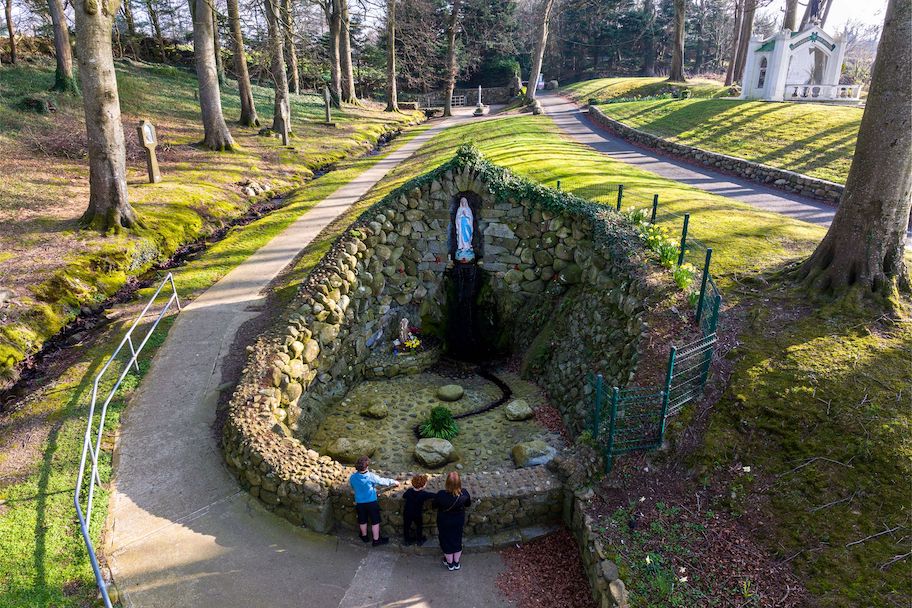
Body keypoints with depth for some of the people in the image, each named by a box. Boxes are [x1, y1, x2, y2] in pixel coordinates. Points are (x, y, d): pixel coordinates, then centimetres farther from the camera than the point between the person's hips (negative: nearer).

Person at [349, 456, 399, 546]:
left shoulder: (352, 477, -11)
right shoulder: (371, 476, -21)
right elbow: (383, 481, -8)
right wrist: (394, 482, 9)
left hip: (359, 503, 4)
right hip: (371, 502, -3)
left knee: (362, 520, 22)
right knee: (375, 521, 12)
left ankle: (364, 536, 42)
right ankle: (376, 540, 20)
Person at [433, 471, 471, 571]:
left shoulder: (441, 495, -35)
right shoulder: (464, 494, -28)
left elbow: (434, 506, -14)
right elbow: (468, 503, -6)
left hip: (444, 523, -2)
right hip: (459, 522, 2)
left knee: (446, 541, 23)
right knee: (457, 540, 26)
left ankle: (450, 564, 43)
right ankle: (456, 563, 45)